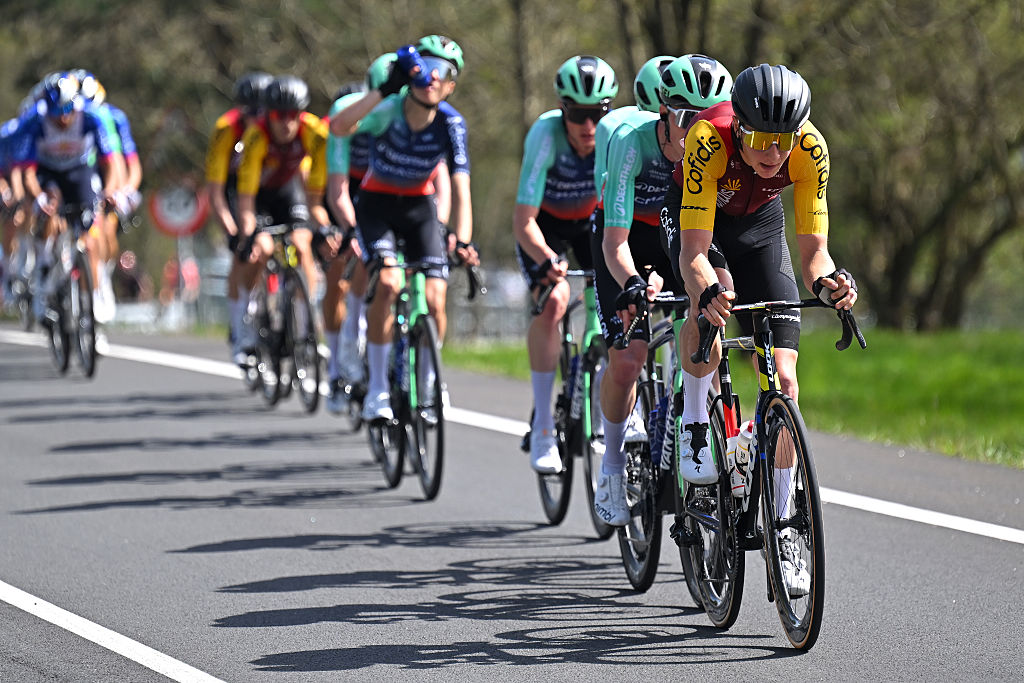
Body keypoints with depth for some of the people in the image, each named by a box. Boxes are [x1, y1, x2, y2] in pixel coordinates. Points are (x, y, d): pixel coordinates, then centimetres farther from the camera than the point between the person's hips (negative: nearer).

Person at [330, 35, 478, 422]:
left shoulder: (450, 124, -19)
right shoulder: (389, 109, -25)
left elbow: (460, 187, -23)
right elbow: (339, 127, -43)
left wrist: (463, 241, -37)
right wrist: (386, 89, -49)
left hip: (419, 205, 2)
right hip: (377, 202, -2)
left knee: (434, 301, -11)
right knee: (388, 283, -25)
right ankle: (377, 389, -14)